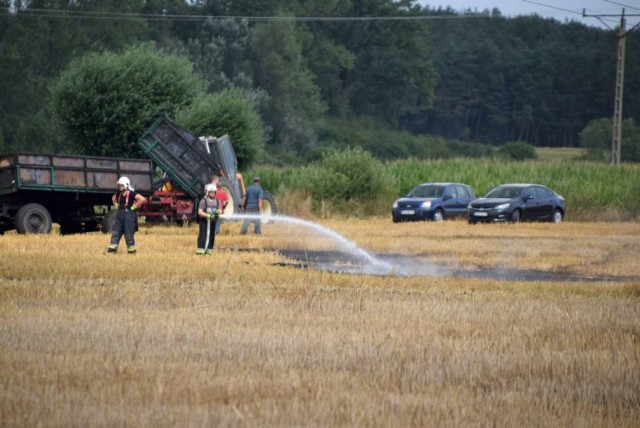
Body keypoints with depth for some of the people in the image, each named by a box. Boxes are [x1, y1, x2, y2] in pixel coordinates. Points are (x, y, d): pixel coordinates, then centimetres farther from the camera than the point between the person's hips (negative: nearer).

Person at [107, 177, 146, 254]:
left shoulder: (131, 193, -11)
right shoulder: (119, 193, 11)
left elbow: (142, 199, -20)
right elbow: (113, 198, 34)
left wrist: (134, 206, -15)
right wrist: (116, 205, 18)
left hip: (128, 214, -7)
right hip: (119, 214, 7)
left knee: (129, 234, -2)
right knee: (115, 233, 4)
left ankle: (131, 251, 8)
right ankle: (112, 250, 4)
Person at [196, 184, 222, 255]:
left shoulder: (217, 201, 8)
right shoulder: (203, 201, -9)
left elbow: (220, 211, 3)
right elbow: (200, 212, -14)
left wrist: (218, 212, -23)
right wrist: (208, 215, -29)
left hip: (212, 221, 5)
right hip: (204, 220, -5)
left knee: (211, 235, 6)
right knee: (203, 235, -11)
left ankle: (209, 249, 14)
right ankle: (200, 249, -14)